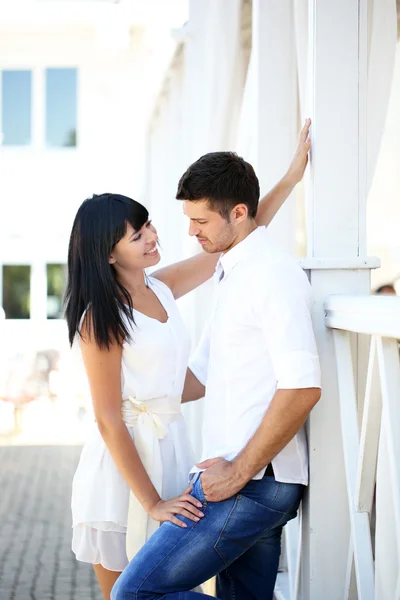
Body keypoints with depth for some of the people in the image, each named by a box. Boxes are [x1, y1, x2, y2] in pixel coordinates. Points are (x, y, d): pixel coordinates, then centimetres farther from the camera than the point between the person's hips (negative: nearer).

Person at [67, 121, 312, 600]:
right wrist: (152, 503, -17)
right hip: (122, 460, -6)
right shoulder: (101, 318, -15)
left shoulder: (161, 289, 6)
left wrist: (291, 178, 8)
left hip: (170, 449, 6)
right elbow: (108, 420, -16)